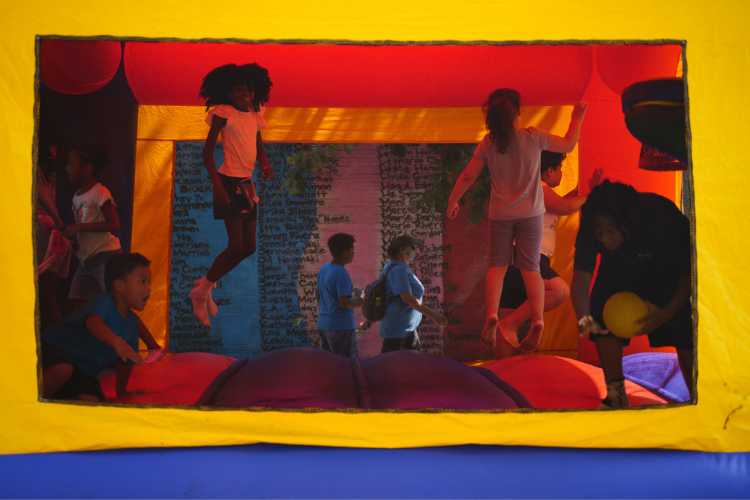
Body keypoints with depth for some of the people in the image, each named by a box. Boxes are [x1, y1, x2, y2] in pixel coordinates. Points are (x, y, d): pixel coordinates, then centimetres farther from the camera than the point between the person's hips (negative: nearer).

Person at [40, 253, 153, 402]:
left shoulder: (132, 323, 7)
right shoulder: (102, 301, -17)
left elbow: (126, 360, 20)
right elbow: (93, 323, -42)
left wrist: (121, 391, 24)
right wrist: (116, 341, -59)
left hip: (82, 373, 7)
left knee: (91, 401, -22)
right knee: (63, 370, -41)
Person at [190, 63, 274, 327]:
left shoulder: (254, 115, 12)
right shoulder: (223, 113, -6)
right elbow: (208, 151, -9)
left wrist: (266, 166, -1)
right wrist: (217, 185, -19)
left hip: (247, 184, 8)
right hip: (229, 181, -7)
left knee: (248, 247, 9)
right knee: (236, 247, -10)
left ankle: (206, 285, 25)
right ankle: (202, 292, 10)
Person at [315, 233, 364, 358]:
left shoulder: (324, 268, 7)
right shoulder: (341, 273, -19)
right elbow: (344, 304, -24)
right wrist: (357, 303, -4)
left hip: (323, 324, 9)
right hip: (341, 326, -9)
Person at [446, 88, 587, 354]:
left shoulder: (488, 144, -7)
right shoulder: (534, 137, -10)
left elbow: (467, 177, -1)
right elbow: (568, 145, 6)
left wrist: (452, 202, 13)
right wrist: (577, 119, 21)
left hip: (500, 214, 1)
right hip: (530, 213, 0)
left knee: (497, 264, 11)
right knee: (530, 266, 5)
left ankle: (492, 314, -7)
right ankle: (537, 319, -9)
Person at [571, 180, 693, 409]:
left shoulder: (661, 222, -39)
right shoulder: (589, 232, -32)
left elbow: (689, 272, -25)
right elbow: (581, 277, -34)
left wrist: (666, 313, -34)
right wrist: (583, 318, -53)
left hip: (667, 268, -3)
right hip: (619, 268, 3)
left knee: (682, 328, -15)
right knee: (602, 316, -12)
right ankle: (616, 394, 3)